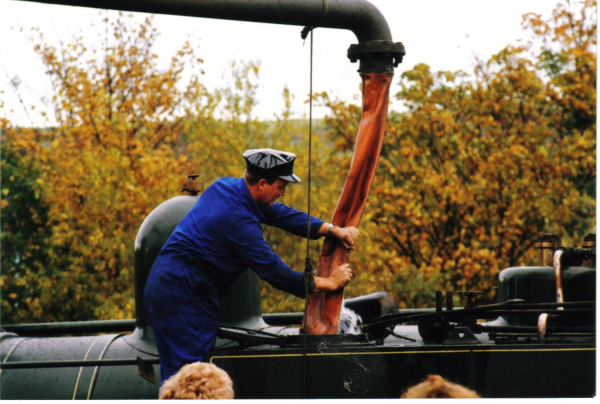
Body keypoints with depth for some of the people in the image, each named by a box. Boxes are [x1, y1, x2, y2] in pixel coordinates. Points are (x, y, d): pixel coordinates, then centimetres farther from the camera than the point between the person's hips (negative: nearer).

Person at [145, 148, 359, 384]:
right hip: (183, 297, -10)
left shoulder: (226, 187, 7)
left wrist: (332, 229, 10)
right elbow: (273, 271, -19)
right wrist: (328, 283, -9)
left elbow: (280, 213, 15)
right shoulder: (238, 220, -22)